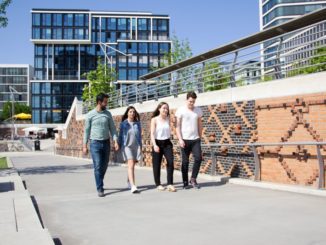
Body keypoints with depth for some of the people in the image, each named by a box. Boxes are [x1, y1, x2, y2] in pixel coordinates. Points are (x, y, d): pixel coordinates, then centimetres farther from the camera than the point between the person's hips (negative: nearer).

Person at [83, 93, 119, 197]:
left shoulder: (108, 114, 5)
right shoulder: (90, 115, -3)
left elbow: (112, 128, 6)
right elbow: (86, 131, 1)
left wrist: (115, 141, -5)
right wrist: (84, 146, 0)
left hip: (106, 143, 4)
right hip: (95, 143, -4)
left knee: (104, 166, 11)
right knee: (98, 166, -8)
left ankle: (99, 183, 32)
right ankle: (100, 189, -1)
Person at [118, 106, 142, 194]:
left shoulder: (137, 123, 7)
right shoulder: (123, 123, 1)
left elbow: (139, 135, 12)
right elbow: (120, 135, 6)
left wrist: (140, 146, 9)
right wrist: (119, 147, 4)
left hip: (136, 146, 3)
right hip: (127, 146, -3)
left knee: (132, 165, 12)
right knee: (131, 165, -16)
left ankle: (129, 182, 34)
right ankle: (133, 186, -22)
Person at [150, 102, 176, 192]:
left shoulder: (168, 119, 9)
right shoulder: (154, 119, -3)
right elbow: (152, 133, -10)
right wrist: (154, 145, -22)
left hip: (167, 143, 3)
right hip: (158, 143, -3)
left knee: (170, 162, -12)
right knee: (157, 165, 4)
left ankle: (170, 184, -10)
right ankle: (158, 184, 18)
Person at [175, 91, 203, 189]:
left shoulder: (198, 110, 8)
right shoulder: (181, 110, -2)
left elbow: (199, 125, 15)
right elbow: (178, 126, -4)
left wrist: (200, 137, 11)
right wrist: (180, 139, -13)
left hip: (195, 139, 3)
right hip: (185, 140, -3)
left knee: (198, 158, -9)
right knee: (185, 162, 3)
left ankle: (193, 179, 8)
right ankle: (185, 182, 12)